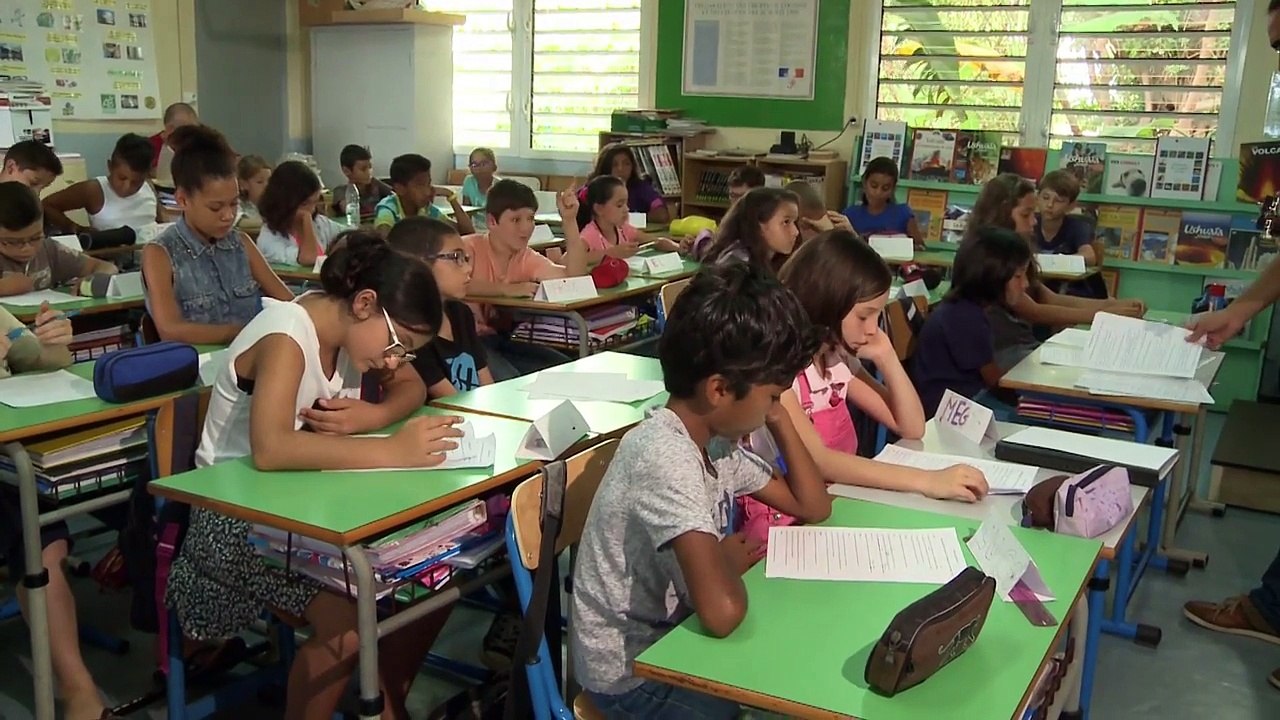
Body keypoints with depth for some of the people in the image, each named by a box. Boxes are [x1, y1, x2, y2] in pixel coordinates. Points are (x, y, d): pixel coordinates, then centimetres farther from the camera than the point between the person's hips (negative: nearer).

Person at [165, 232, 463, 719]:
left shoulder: (345, 325, -1)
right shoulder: (285, 337, -25)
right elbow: (269, 448, -40)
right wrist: (392, 452, -42)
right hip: (240, 516, -8)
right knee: (348, 622, -28)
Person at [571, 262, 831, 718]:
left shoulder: (714, 438, 0)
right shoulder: (666, 458, -30)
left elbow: (813, 507, 7)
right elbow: (722, 612, -39)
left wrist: (779, 418, -2)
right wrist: (731, 559, -18)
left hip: (672, 635, 8)